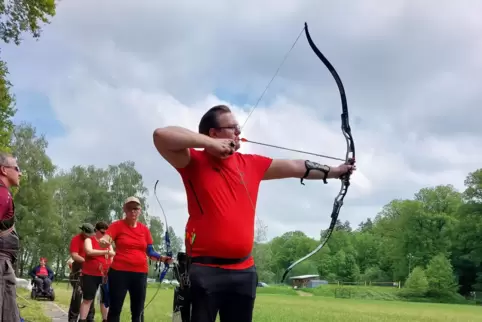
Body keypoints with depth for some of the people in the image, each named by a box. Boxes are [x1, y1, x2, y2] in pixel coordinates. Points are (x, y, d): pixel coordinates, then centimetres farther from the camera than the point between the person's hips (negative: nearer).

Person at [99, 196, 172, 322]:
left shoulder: (145, 229, 8)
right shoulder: (117, 225, -2)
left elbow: (150, 251, 12)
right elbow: (105, 239, -17)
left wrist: (161, 258, -6)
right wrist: (103, 241, -40)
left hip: (140, 273, 3)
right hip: (119, 272, -3)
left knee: (138, 311, 9)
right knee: (115, 309, 2)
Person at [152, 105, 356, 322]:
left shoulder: (251, 164, 12)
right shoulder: (194, 162, -3)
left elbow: (294, 167, 17)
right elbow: (161, 136, -18)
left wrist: (335, 171, 19)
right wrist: (210, 143, -15)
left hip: (244, 270, 5)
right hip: (204, 270, -5)